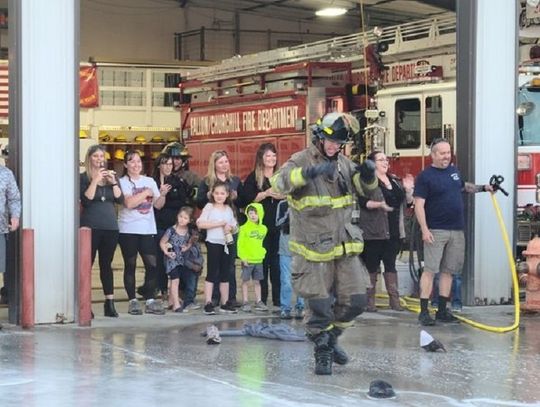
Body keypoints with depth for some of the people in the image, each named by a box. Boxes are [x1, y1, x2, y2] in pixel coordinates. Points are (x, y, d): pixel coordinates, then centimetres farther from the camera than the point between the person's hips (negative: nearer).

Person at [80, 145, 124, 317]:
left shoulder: (111, 176, 12)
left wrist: (113, 182, -9)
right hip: (90, 227, -4)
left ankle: (110, 303, 8)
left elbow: (120, 200, 3)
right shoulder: (84, 178, 0)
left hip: (110, 227, 4)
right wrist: (95, 180, -17)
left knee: (106, 264, 7)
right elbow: (86, 200, -13)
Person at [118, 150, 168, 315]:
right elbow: (128, 203, -16)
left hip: (148, 229, 3)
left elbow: (158, 205, 9)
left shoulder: (149, 181, 11)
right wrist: (146, 193, -10)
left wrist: (162, 194, -10)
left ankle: (150, 301, 2)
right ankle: (132, 301, 8)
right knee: (130, 266, 2)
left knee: (152, 264, -4)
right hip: (128, 229, -3)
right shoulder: (122, 182, -2)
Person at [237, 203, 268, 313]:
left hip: (258, 259, 4)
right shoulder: (244, 228, -7)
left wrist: (263, 252, 4)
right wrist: (243, 257, -14)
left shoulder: (263, 229, 7)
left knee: (257, 281, 12)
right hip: (247, 260, -4)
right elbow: (240, 244, -9)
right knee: (245, 281, 2)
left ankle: (258, 302, 18)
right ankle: (245, 302, 6)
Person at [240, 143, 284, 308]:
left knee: (277, 261, -1)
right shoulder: (253, 177, 6)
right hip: (261, 225, -2)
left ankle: (278, 298, 3)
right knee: (262, 260, -1)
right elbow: (247, 198, -5)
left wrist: (283, 195, -8)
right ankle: (262, 298, 4)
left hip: (279, 224, 2)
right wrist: (266, 193, -13)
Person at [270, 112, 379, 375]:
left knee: (355, 301, 6)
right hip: (314, 250, -6)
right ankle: (322, 353, 18)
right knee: (319, 306, -2)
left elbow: (364, 188, 15)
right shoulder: (301, 161, -10)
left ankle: (331, 337, 31)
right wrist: (309, 172, -42)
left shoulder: (343, 163, 10)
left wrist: (368, 174, -9)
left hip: (344, 246, 6)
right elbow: (279, 183, -26)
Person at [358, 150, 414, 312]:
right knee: (371, 266, -1)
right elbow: (363, 202, -16)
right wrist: (380, 204, -30)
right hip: (374, 232, -6)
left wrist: (408, 190, -2)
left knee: (391, 264, 8)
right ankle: (369, 301, 4)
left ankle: (394, 299, 8)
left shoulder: (395, 181, 16)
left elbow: (408, 202, 16)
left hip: (394, 232, 6)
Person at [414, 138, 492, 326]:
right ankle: (424, 312, -10)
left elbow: (463, 186, 35)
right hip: (436, 231, -6)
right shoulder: (425, 176, -7)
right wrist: (424, 230, -19)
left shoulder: (453, 171, 14)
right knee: (430, 269, -10)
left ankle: (442, 311, 14)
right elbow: (419, 205, -11)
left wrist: (482, 188, 23)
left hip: (456, 231, 7)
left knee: (448, 271, 8)